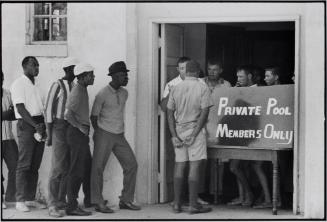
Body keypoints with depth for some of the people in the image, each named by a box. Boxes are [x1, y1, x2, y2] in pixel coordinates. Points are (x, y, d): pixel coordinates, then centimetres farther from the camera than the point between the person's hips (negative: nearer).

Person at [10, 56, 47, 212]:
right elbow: (21, 109, -13)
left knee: (35, 165, 8)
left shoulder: (35, 85, 20)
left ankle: (30, 199, 12)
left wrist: (43, 125, 1)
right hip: (26, 125, -8)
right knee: (24, 164, -7)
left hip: (39, 125, 8)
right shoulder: (19, 84, -5)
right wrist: (35, 125, -18)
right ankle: (20, 201, -4)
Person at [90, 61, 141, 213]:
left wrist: (120, 129, 15)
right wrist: (99, 134, 2)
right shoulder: (102, 94, -11)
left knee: (131, 165, 4)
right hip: (104, 135, -7)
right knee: (98, 168, -4)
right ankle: (98, 202, 3)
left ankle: (126, 200, 12)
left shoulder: (124, 93, 8)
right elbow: (94, 116, -4)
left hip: (119, 136, 7)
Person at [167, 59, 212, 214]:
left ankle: (177, 204, 8)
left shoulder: (176, 88, 6)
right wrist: (194, 134, -11)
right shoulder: (203, 88, -4)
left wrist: (174, 135, 3)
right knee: (194, 166, -3)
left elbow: (170, 113, 4)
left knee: (179, 166, 8)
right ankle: (193, 204, -4)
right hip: (195, 129, -4)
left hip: (179, 131, 4)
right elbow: (204, 113, -11)